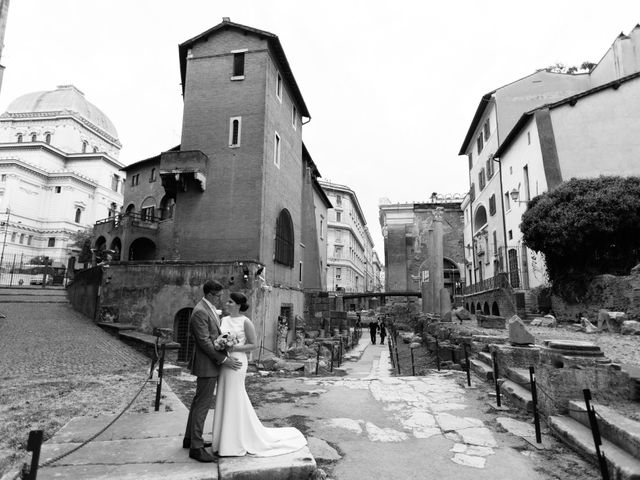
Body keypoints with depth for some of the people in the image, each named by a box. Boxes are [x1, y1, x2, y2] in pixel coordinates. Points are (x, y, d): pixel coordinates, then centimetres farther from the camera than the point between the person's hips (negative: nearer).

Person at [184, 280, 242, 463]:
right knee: (202, 404, -2)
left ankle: (190, 438, 33)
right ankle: (196, 447, 9)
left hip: (212, 363, 10)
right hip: (207, 364, -10)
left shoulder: (210, 309, 10)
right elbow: (204, 341, -24)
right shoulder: (200, 312, -21)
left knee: (198, 401, 19)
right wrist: (223, 360, -21)